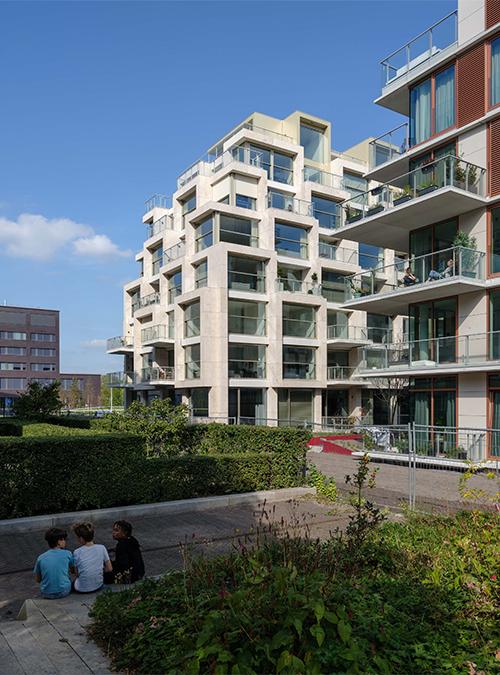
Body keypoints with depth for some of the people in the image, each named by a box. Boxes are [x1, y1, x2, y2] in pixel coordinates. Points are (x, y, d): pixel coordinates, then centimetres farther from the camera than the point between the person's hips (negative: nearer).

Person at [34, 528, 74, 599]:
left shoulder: (40, 558, -6)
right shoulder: (67, 554, -9)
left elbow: (38, 580, 6)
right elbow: (73, 570, 8)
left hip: (46, 595, 2)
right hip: (64, 592, -2)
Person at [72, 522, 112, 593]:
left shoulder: (77, 552, -14)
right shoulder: (102, 548, -9)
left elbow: (77, 574, -4)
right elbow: (109, 569, -2)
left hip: (82, 589, -1)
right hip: (98, 586, 2)